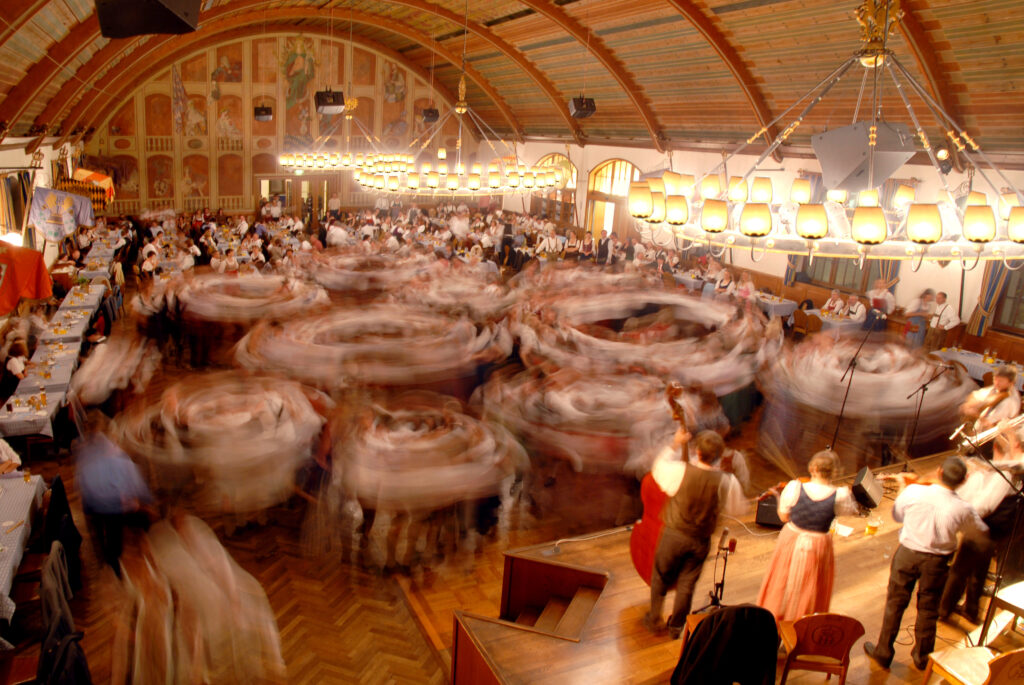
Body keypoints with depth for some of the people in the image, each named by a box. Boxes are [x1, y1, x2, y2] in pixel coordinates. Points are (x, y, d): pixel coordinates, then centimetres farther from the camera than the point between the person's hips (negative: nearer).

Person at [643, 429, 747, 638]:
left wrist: (675, 445, 5)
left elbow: (658, 467, -4)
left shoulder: (680, 471, -25)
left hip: (674, 535, -1)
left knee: (661, 577, 21)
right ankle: (676, 626, 35)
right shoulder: (727, 482, -19)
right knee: (687, 584, 20)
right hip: (701, 541, 2)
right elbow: (738, 509, -3)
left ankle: (654, 619, 37)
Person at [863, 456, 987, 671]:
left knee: (895, 604, 15)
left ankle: (883, 652, 27)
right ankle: (922, 656, 37)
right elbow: (978, 529, 2)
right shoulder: (962, 509, -19)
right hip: (937, 561, 0)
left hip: (907, 554, 0)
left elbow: (897, 514, -1)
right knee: (928, 609, 19)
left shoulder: (914, 492, -19)